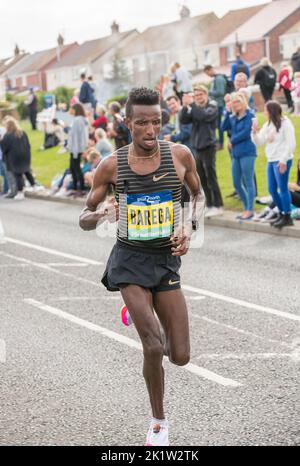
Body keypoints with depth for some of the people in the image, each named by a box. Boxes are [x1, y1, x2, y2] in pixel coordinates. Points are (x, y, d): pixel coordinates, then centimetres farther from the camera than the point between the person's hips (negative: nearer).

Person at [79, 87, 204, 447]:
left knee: (180, 357, 1)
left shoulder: (179, 155, -5)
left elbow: (198, 194, 14)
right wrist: (101, 214, -20)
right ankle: (158, 422, 9)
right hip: (130, 259, -2)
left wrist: (191, 225, -5)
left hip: (167, 259, 2)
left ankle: (148, 319, 37)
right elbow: (84, 220, 3)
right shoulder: (111, 166, -7)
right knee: (153, 348, -16)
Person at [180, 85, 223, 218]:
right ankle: (210, 205, 16)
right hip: (196, 146, 6)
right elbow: (184, 120, 1)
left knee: (211, 178, -7)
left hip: (208, 146, -6)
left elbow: (204, 115, -23)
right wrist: (185, 106, -13)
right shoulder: (194, 108, 12)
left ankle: (218, 206, -3)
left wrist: (192, 104, -22)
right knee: (202, 180, 9)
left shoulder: (212, 106, -4)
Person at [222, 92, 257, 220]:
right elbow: (224, 127, 2)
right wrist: (228, 112, -2)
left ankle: (250, 210, 0)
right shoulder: (233, 117, 14)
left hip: (247, 152, -7)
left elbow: (246, 133, -14)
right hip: (236, 153, 7)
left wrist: (232, 141, -3)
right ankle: (247, 208, 21)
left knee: (248, 182, -4)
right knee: (237, 184, 9)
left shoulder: (249, 115, -6)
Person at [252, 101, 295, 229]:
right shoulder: (268, 125, 13)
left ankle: (287, 217, 1)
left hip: (282, 161, -8)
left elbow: (291, 144, -13)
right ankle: (282, 214, 24)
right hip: (271, 161, 8)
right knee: (272, 189, 11)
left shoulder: (285, 123, -9)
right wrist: (255, 132, -4)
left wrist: (283, 160, -17)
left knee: (282, 188, -6)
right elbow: (259, 142, 13)